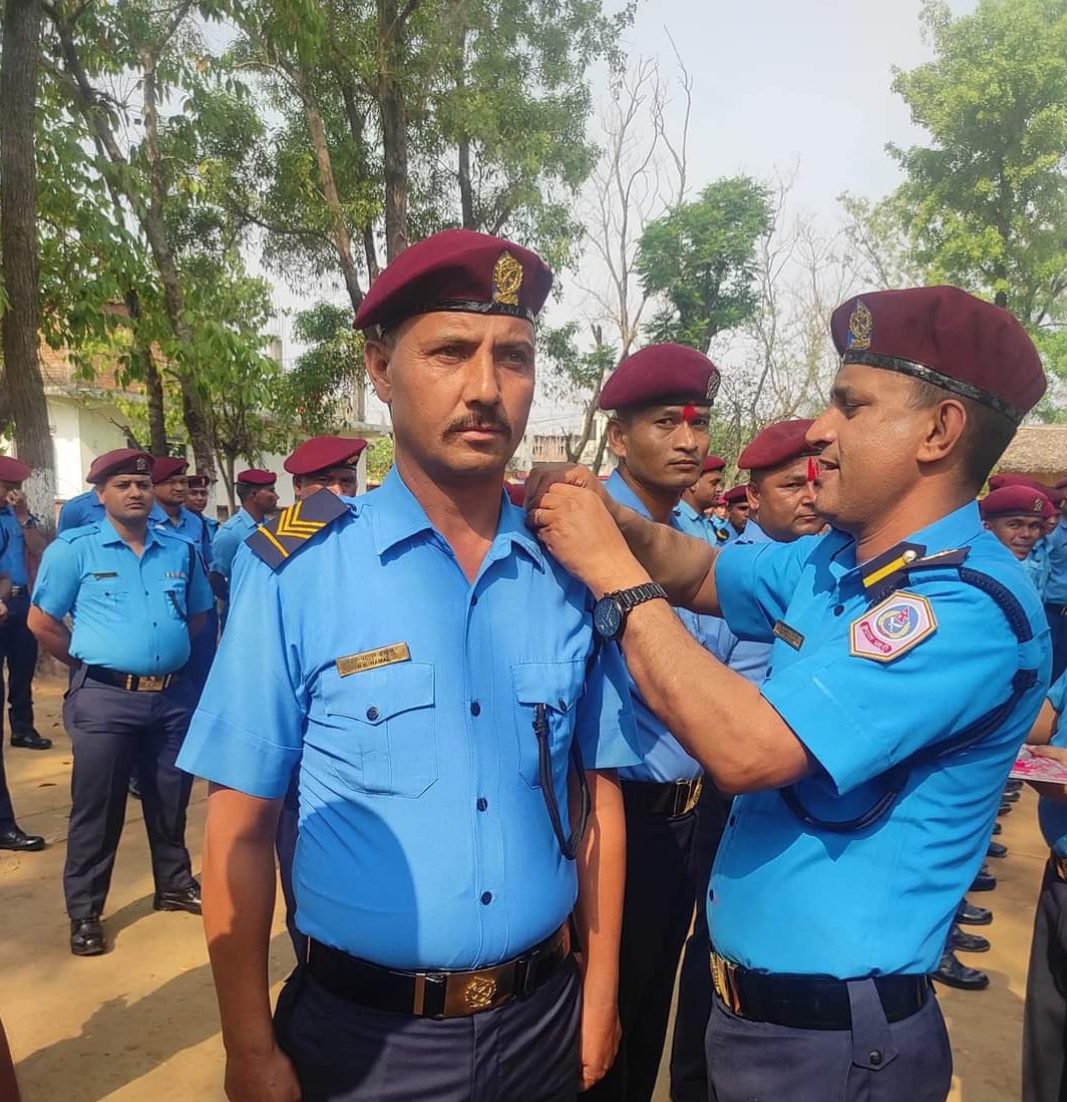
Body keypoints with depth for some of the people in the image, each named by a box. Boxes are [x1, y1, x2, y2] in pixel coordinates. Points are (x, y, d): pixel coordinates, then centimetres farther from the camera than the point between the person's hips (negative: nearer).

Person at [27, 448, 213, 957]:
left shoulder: (180, 548, 5)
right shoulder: (74, 548, -5)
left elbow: (198, 613, 18)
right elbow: (41, 622, -2)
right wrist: (90, 662, 3)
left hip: (171, 696, 4)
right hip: (104, 699, -3)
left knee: (170, 799, 16)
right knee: (96, 806, 6)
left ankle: (175, 884, 34)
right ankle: (84, 912, 21)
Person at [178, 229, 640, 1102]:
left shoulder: (573, 572, -6)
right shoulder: (296, 571, -15)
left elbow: (596, 794, 2)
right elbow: (242, 827, -10)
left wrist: (600, 991, 5)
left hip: (541, 1019, 3)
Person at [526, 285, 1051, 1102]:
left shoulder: (971, 605, -26)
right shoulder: (832, 562, 0)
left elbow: (746, 751, -33)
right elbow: (701, 574, 14)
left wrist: (612, 571, -25)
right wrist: (611, 518, -8)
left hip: (836, 1034, -7)